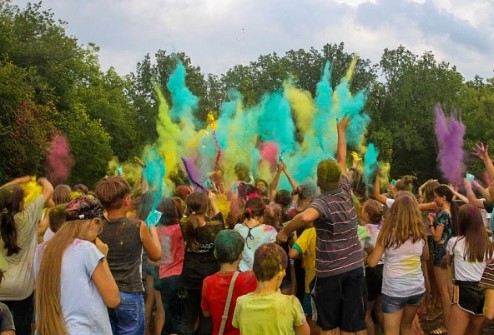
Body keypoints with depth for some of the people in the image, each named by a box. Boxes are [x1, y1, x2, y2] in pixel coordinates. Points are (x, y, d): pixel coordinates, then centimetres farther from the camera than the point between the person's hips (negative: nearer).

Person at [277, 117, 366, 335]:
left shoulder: (322, 202, -18)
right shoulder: (345, 192, -1)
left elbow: (306, 216, -44)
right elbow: (342, 159, 14)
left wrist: (285, 231, -27)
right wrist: (341, 131, 27)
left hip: (330, 270, -5)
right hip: (354, 266, 5)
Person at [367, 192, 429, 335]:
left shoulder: (388, 232, -13)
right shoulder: (420, 233, -2)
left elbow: (372, 262, -7)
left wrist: (366, 255, 12)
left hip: (394, 290, -4)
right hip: (417, 288, 4)